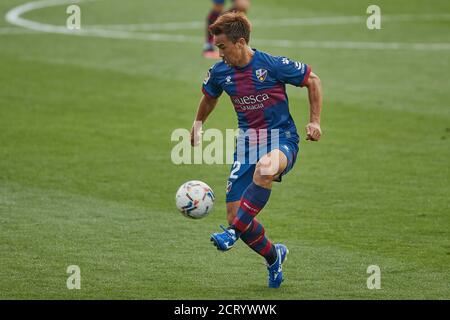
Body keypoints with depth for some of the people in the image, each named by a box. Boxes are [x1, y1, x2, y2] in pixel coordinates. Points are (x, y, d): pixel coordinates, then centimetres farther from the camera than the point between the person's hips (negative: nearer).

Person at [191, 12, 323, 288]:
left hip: (282, 139, -5)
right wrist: (198, 125, 21)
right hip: (247, 143, 5)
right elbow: (210, 98, 24)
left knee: (264, 169, -43)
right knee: (236, 214, -4)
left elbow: (312, 80, 0)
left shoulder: (274, 65, -14)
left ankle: (234, 232, -36)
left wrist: (315, 121, -4)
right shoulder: (219, 72, 0)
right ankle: (274, 257, 23)